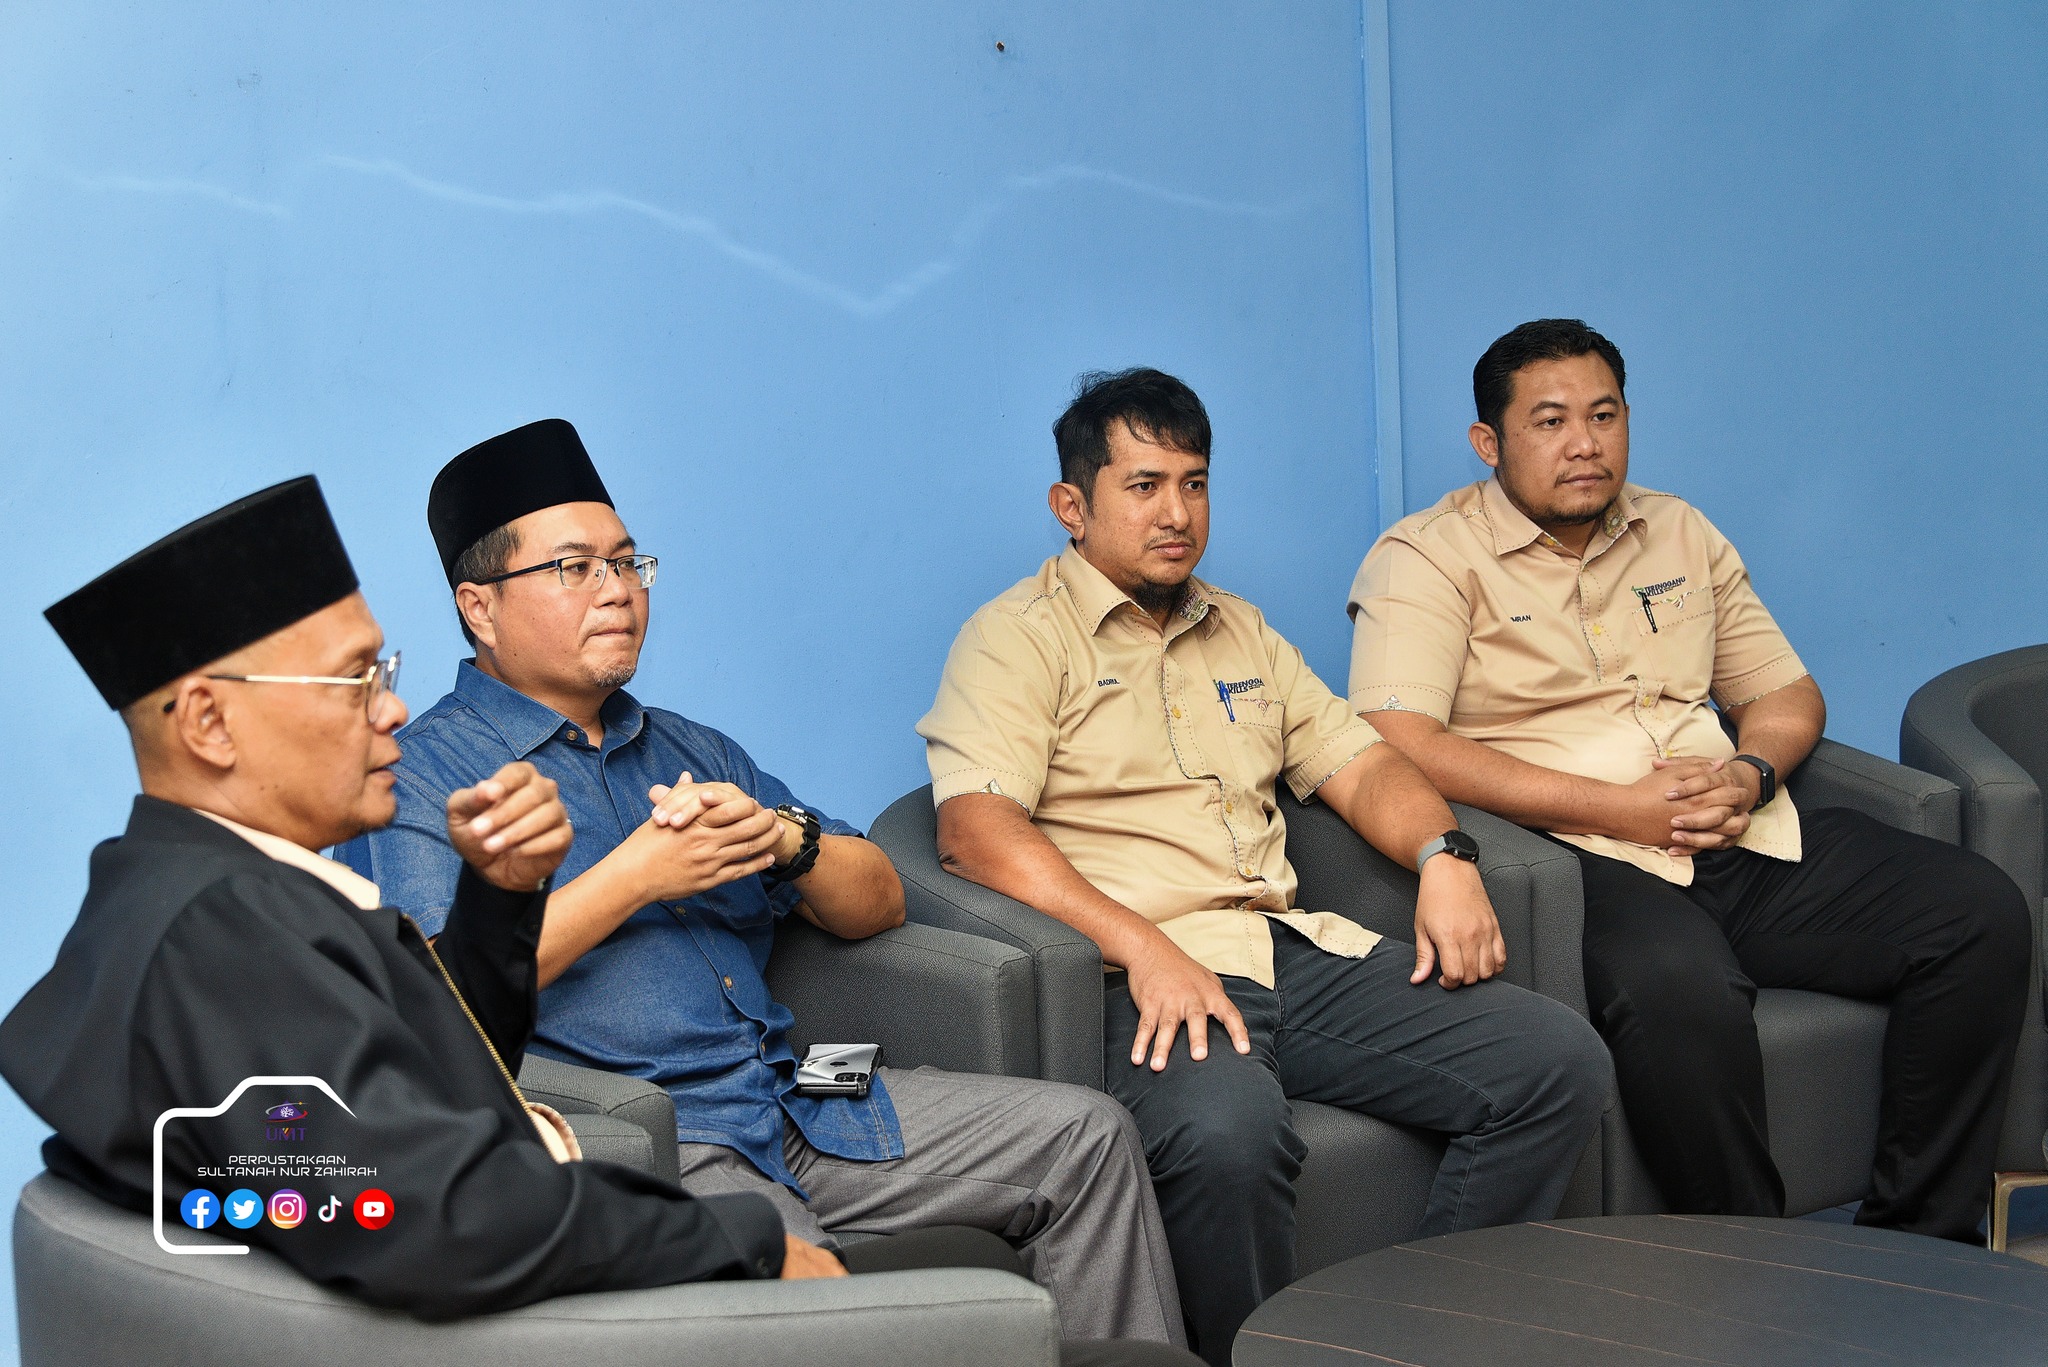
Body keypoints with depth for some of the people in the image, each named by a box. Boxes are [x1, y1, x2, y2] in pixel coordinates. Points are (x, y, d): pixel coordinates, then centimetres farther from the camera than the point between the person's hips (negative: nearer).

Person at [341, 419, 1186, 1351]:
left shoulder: (690, 750, 24)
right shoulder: (420, 772, 1)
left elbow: (876, 905, 19)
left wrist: (786, 840, -3)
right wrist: (634, 876, -12)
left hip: (795, 1102, 7)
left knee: (1084, 1136, 0)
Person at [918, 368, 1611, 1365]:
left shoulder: (1240, 633, 26)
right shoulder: (1018, 638, 2)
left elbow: (1358, 764, 23)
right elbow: (975, 828, -13)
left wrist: (1444, 857, 0)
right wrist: (1146, 948, -24)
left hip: (1295, 950, 7)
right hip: (1146, 978, -7)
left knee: (1560, 1064, -10)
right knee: (1226, 1129, -40)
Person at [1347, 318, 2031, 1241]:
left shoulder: (1681, 535, 20)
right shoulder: (1426, 560, 0)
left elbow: (1787, 692, 24)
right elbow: (1398, 747, -14)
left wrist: (1752, 772, -2)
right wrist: (1615, 808, -16)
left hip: (1744, 843, 6)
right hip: (1584, 857, -6)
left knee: (1981, 914, -12)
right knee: (1678, 989, -39)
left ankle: (1921, 1242, -4)